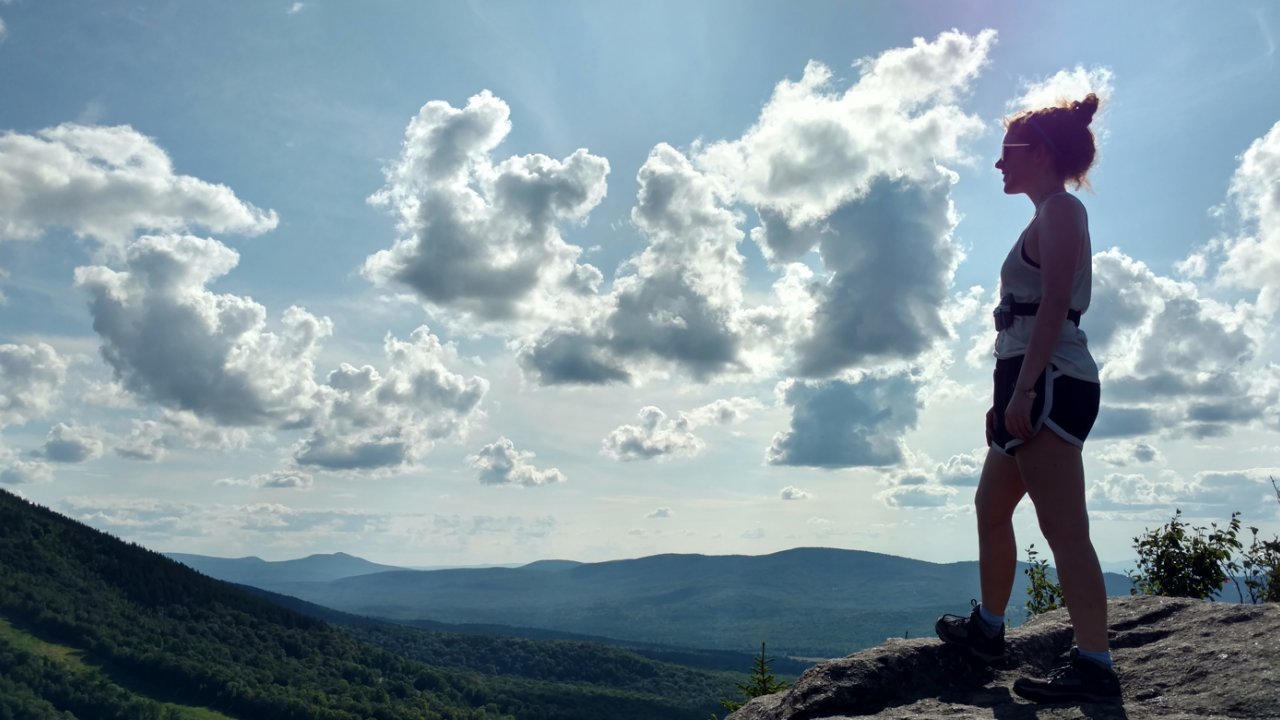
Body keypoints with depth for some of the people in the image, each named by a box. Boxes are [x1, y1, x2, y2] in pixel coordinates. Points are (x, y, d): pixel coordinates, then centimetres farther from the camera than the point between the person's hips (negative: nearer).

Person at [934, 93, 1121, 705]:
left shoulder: (1059, 208, -5)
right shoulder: (1049, 218, 24)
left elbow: (1054, 306, -18)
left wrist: (1023, 390, -25)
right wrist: (1010, 396, 21)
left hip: (1049, 383, -11)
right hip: (1038, 386, 11)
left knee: (1063, 527, -12)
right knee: (991, 506, 18)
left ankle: (1094, 666, -9)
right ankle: (987, 626, 31)